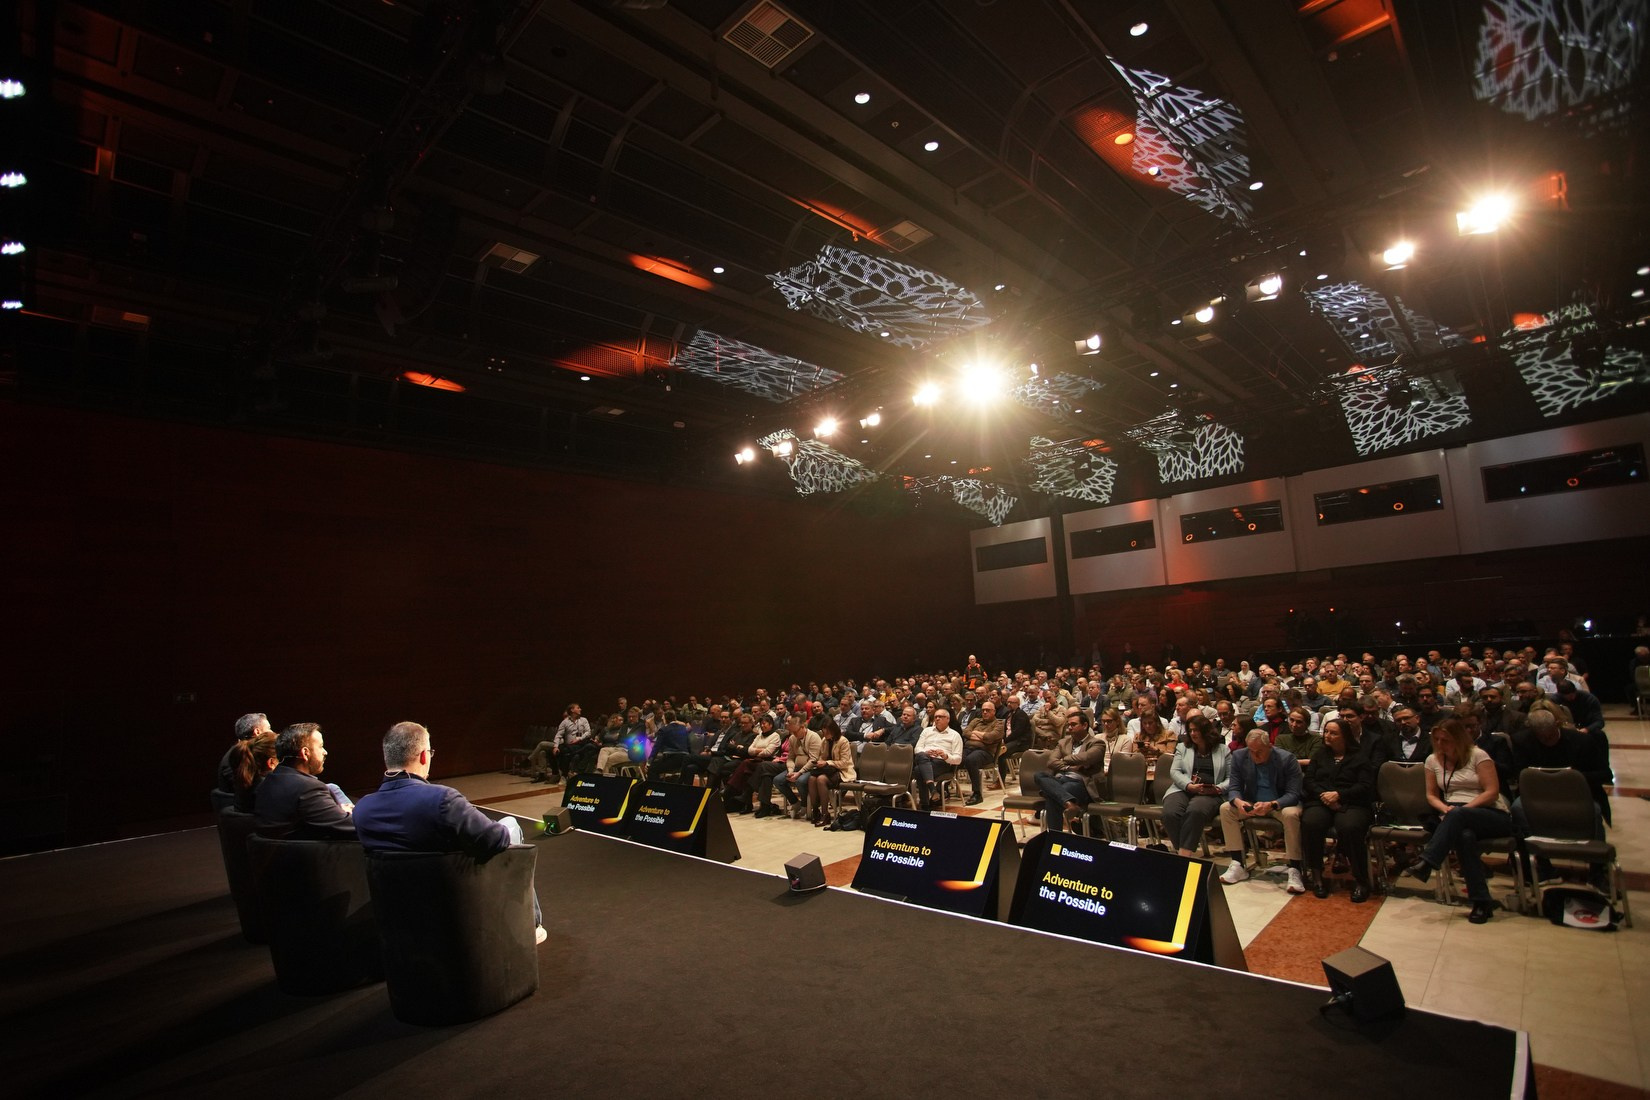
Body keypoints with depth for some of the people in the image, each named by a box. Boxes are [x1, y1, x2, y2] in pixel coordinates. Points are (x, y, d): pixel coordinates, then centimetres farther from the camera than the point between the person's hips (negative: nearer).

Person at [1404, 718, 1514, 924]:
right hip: (1459, 820, 3)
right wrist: (1445, 808, -8)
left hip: (1493, 816, -3)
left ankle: (1427, 861, -46)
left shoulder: (1477, 755, -1)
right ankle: (1481, 901, -36)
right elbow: (1431, 795, 15)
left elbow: (1492, 792, -8)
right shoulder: (1433, 760, 12)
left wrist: (1463, 809, -18)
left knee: (1458, 815, -39)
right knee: (1465, 836, -36)